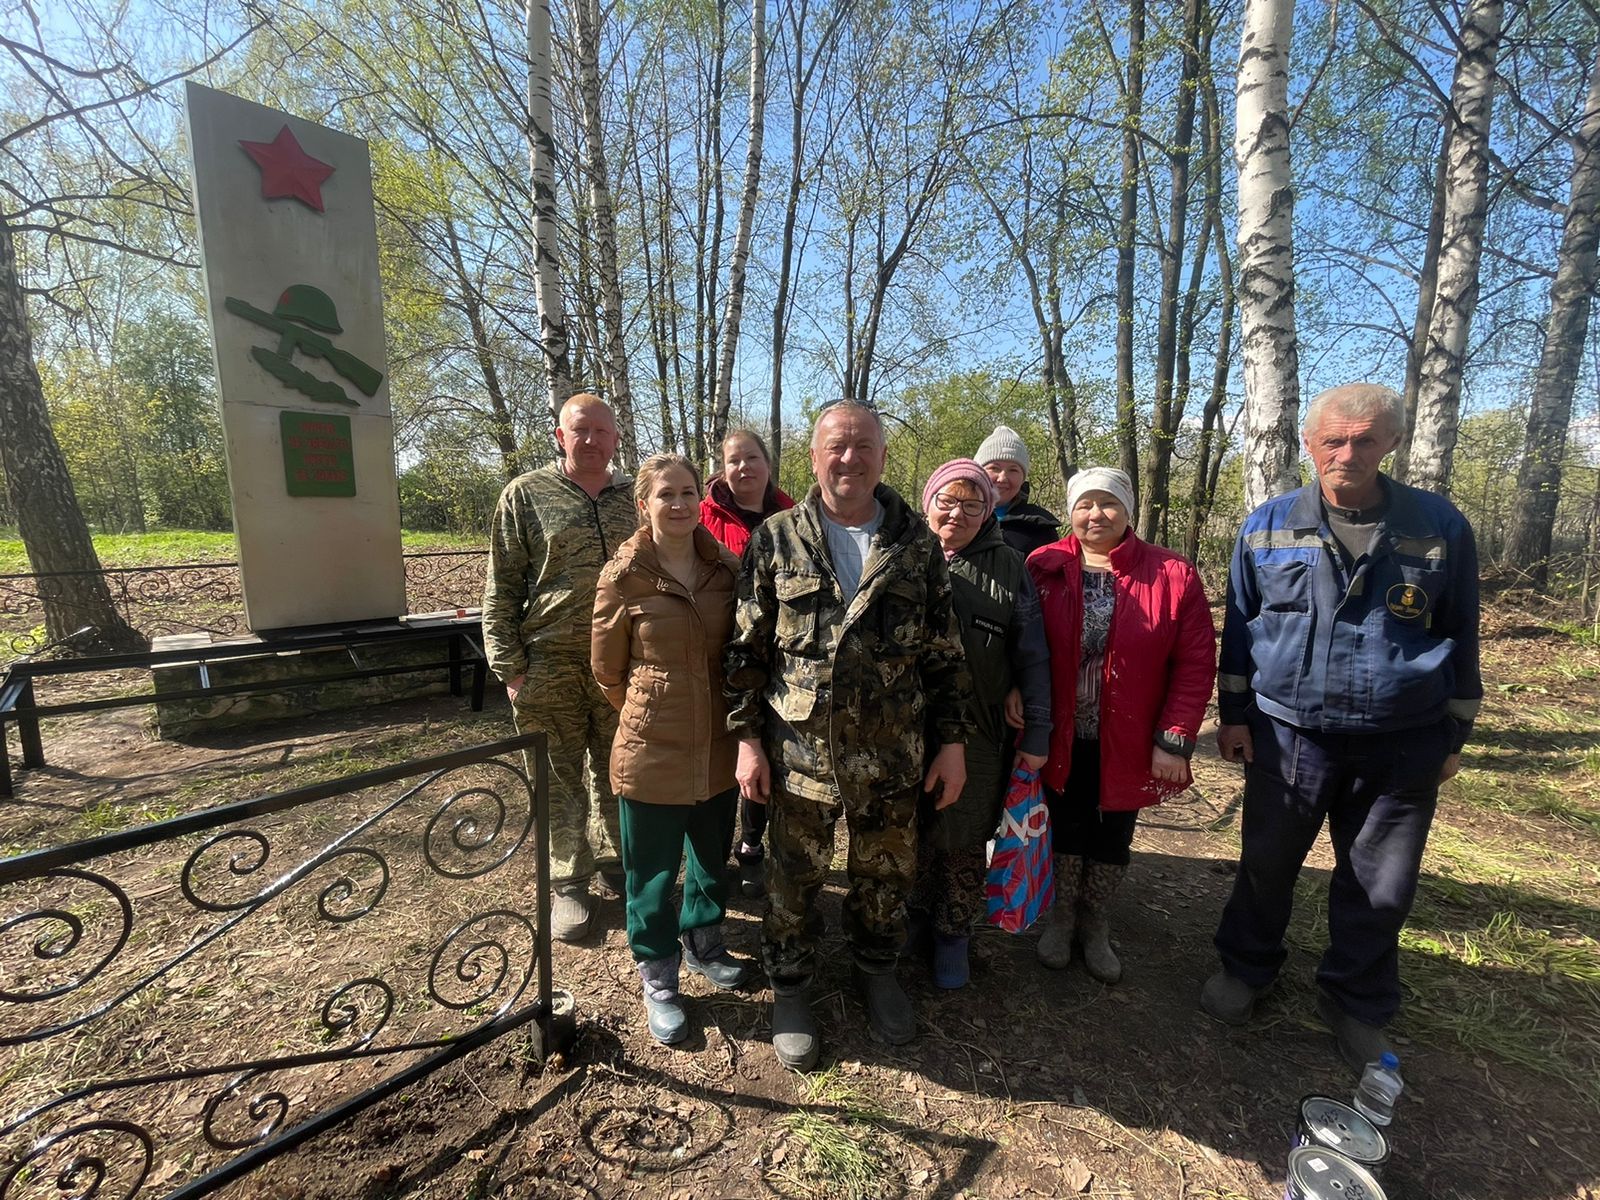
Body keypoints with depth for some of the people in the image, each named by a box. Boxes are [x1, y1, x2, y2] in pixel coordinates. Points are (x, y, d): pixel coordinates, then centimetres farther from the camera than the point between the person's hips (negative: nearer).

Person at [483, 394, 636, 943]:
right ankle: (568, 882, 27)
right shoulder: (526, 495, -1)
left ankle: (615, 858, 36)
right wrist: (509, 667, -6)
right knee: (559, 779, 9)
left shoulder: (635, 497, 7)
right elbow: (501, 588, -1)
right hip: (549, 666, -2)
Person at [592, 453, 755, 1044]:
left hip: (718, 746, 4)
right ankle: (658, 978, 38)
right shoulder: (624, 576, -12)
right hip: (651, 750, -3)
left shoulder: (726, 569, -2)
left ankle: (703, 941, 49)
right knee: (652, 872, 13)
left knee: (713, 857, 22)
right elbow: (607, 670, -2)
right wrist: (654, 712, 7)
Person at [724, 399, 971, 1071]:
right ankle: (789, 987, 40)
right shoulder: (776, 540, -3)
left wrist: (952, 741, 2)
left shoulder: (917, 544, 1)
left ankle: (876, 971, 46)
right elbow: (747, 649, -1)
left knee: (886, 873, 18)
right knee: (793, 877, 14)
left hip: (893, 756, 2)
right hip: (799, 753, -1)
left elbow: (944, 652, 4)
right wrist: (748, 738, -4)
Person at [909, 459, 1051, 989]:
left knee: (964, 840, 12)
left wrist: (1037, 732, 1)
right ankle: (910, 920, 39)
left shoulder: (1009, 568, -1)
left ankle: (953, 935, 35)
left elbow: (1032, 657, 2)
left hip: (979, 733, 0)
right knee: (912, 833, 15)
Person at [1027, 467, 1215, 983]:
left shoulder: (1173, 575, -8)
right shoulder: (1044, 568, -7)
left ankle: (1094, 923, 42)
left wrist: (1175, 739, -11)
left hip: (1128, 743, 1)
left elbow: (1197, 663, -7)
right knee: (1066, 830, 16)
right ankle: (1061, 916, 41)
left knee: (1112, 837, 17)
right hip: (1061, 739, 0)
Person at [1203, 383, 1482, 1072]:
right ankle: (1245, 968, 38)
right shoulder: (1268, 527, -3)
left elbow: (1461, 635, 5)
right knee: (1266, 866, 14)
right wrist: (1234, 715, 3)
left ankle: (1357, 1006, 37)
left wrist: (1455, 734, 7)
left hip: (1402, 747, 1)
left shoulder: (1441, 527, -3)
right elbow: (1238, 628, 3)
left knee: (1380, 889, 14)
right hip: (1288, 735, 0)